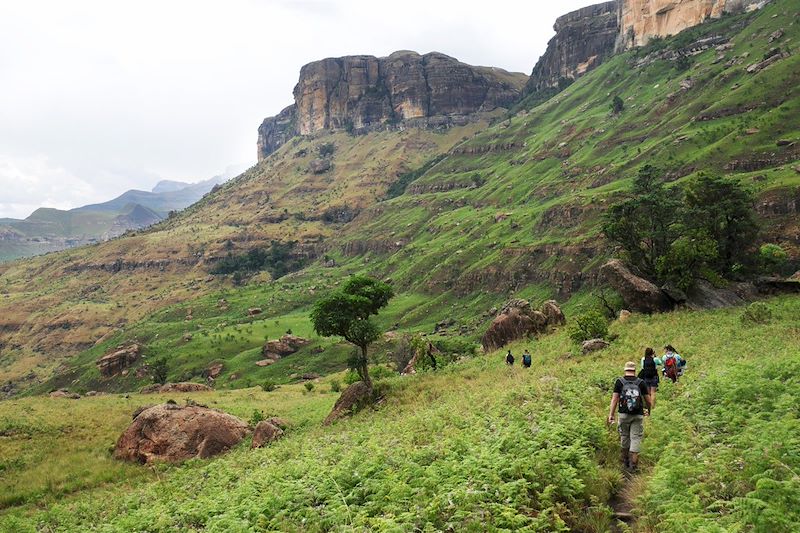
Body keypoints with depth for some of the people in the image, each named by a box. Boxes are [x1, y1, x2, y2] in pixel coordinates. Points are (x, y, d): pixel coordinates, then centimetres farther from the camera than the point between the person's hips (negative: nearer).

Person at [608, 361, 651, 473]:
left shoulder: (619, 382, -3)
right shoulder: (641, 382, -1)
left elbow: (614, 399, -7)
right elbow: (647, 400, 5)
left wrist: (611, 415, -6)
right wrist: (648, 409, 25)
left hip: (624, 414, 1)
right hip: (638, 415, -1)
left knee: (624, 437, 16)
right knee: (636, 438, 2)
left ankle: (625, 462, 27)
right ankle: (633, 465, -2)